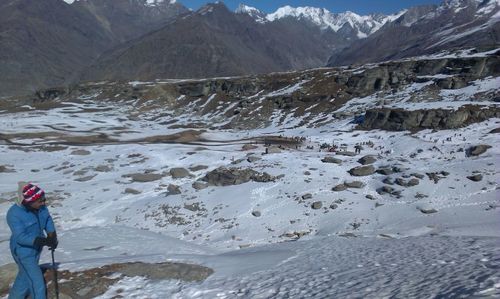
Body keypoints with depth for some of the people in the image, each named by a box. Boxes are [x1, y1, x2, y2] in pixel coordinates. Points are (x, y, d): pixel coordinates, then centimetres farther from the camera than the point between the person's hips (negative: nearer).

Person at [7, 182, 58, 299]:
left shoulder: (40, 207, -10)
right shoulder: (14, 214, -27)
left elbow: (48, 221, -1)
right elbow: (21, 237, -30)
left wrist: (52, 236, -19)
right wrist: (44, 241, -37)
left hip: (36, 248, 7)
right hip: (23, 251, -7)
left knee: (26, 276, 26)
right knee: (37, 281, -4)